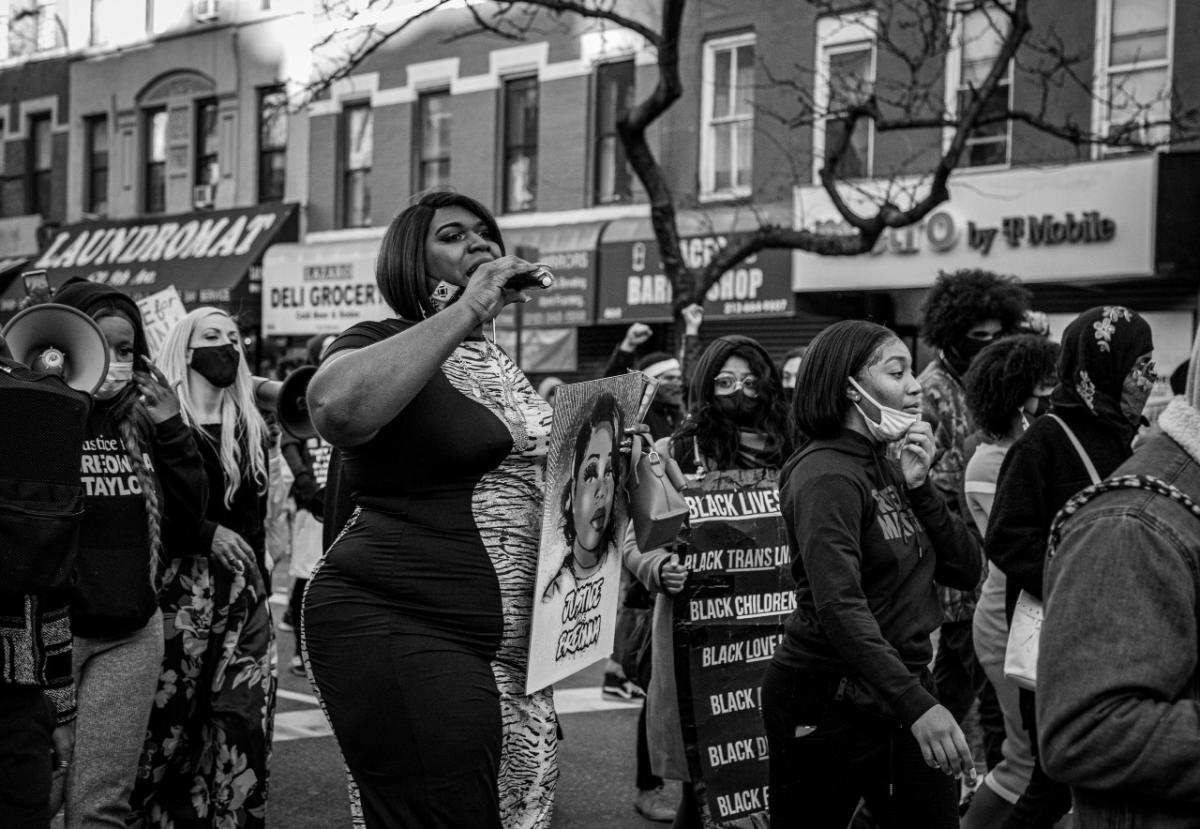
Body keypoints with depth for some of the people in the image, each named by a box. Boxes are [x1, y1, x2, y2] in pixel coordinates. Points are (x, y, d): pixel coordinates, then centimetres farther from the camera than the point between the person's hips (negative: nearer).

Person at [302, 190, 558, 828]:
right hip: (397, 627, -8)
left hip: (505, 648, 8)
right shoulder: (384, 345, -5)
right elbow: (336, 410, -30)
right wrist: (466, 309, -23)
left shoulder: (501, 367, 20)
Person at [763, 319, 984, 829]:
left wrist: (920, 487, -7)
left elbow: (966, 571, 7)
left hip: (904, 684, 7)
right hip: (828, 699, -7)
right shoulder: (827, 475, -16)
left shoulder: (890, 466, 10)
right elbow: (839, 605, -28)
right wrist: (917, 705, -37)